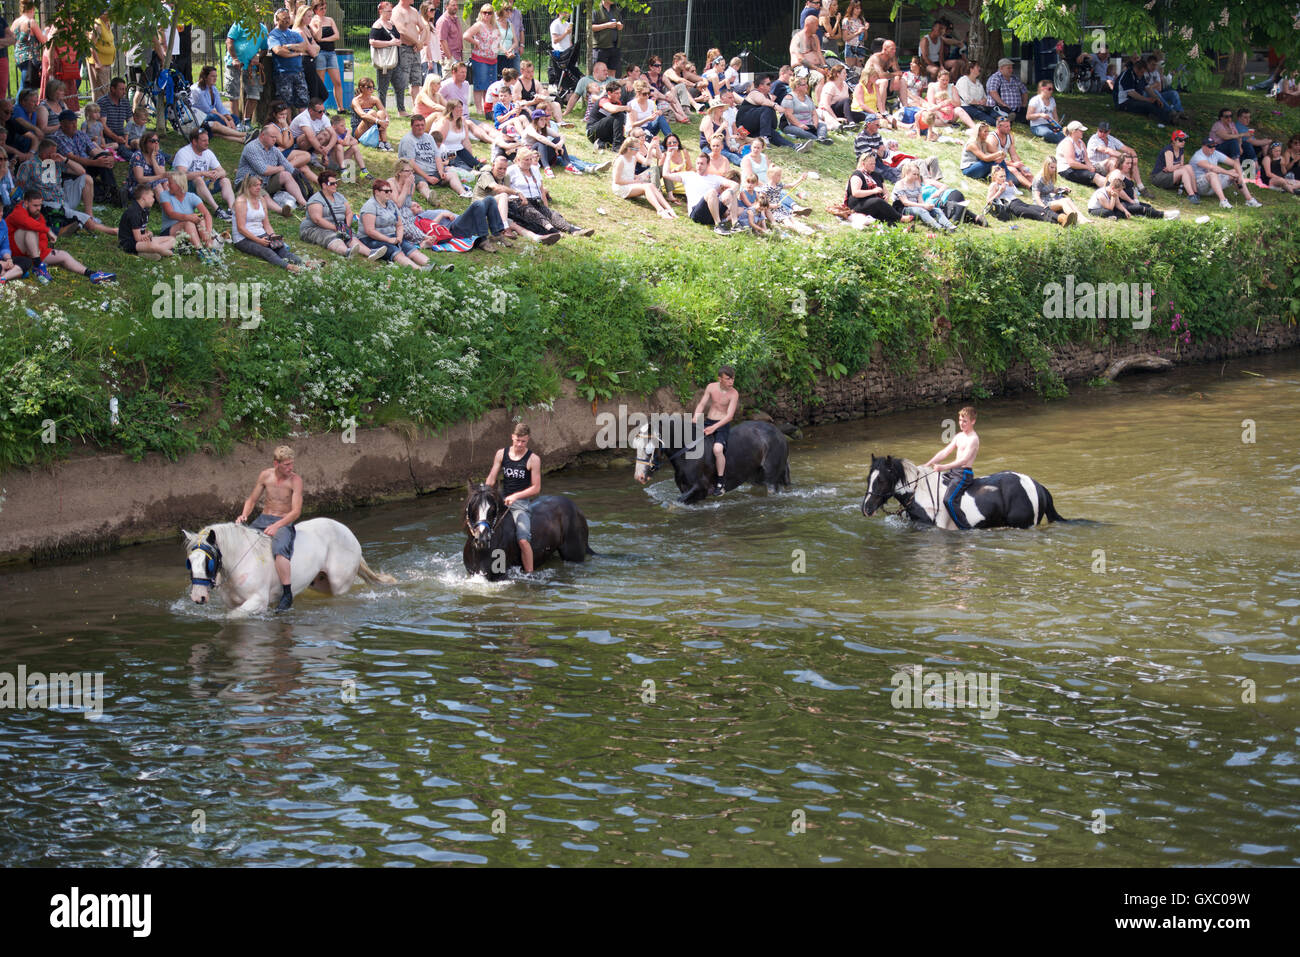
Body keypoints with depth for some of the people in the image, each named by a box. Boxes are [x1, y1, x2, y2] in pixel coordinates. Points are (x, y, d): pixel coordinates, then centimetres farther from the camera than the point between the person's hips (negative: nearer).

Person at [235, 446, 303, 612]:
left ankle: (287, 595, -32)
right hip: (262, 520, 6)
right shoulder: (265, 475, 2)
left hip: (284, 523, -6)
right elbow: (252, 500, 12)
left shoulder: (295, 480, -10)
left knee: (279, 549, -37)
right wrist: (244, 515, -10)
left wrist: (276, 526, -27)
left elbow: (296, 511, -15)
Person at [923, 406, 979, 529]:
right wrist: (928, 464, 7)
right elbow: (945, 452, 15)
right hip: (954, 471, 10)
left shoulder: (973, 439, -15)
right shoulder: (959, 436, 14)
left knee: (949, 500, -26)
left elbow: (964, 460, -25)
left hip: (964, 474, -10)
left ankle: (967, 529, -23)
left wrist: (944, 467, -34)